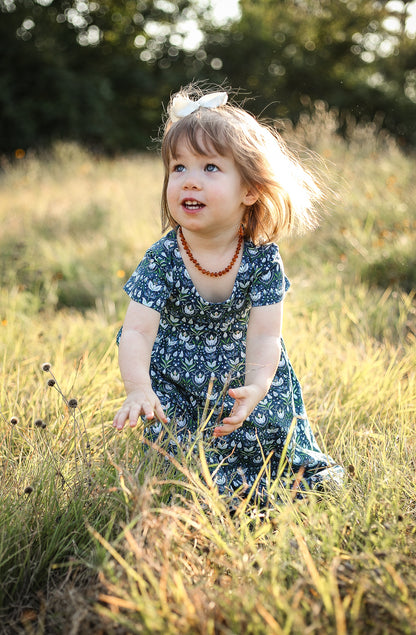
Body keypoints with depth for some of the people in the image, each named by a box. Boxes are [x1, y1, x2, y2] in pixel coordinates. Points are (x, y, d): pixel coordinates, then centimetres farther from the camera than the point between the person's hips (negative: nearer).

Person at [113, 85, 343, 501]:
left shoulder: (262, 259, -15)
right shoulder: (162, 260, -18)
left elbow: (265, 338, -20)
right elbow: (137, 331, -25)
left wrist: (254, 390, -39)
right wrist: (138, 389, -44)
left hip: (244, 379, 1)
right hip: (176, 386, -1)